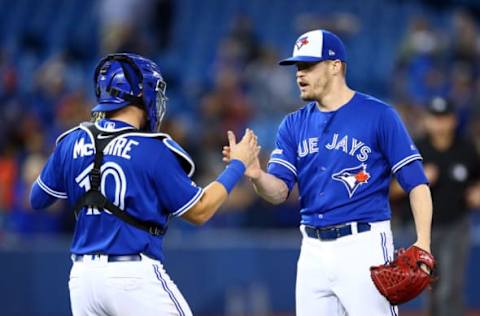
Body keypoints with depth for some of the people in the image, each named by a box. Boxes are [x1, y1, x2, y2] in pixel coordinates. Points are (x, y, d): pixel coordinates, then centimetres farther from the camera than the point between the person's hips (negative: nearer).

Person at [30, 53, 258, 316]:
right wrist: (237, 165, 8)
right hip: (134, 275, -5)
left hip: (83, 275, 5)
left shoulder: (72, 143, 3)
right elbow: (199, 211, -2)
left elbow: (37, 199, 17)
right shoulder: (152, 150, -10)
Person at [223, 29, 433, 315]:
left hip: (364, 245, -6)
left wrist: (423, 242, -19)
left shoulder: (378, 115, -5)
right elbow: (279, 191, 2)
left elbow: (416, 182, -7)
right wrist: (256, 176, -21)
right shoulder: (294, 125, 11)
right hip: (313, 249, 6)